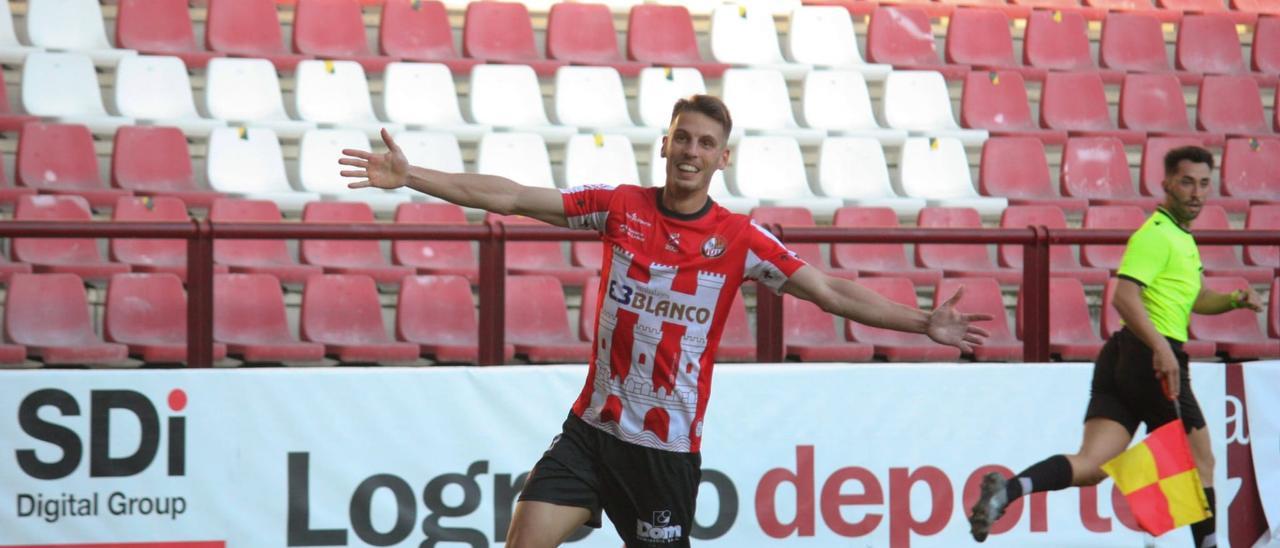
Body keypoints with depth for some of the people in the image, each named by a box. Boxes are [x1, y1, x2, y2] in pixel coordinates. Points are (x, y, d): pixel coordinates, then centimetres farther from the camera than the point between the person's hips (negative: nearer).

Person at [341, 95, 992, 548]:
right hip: (592, 426, 2)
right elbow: (511, 197, -1)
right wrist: (408, 176, -5)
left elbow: (832, 292, -3)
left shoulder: (740, 239, -4)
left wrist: (924, 323, -10)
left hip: (668, 444, -2)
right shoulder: (620, 207, 0)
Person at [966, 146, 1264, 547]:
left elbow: (1193, 299, 39)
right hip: (1152, 360, -9)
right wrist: (1161, 348, -31)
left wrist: (1233, 300, 20)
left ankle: (1009, 488, -26)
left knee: (1091, 467, -7)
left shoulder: (1182, 238, 24)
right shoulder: (1156, 235, -8)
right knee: (1200, 462, 8)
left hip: (1121, 361, 9)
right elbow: (1125, 296, -21)